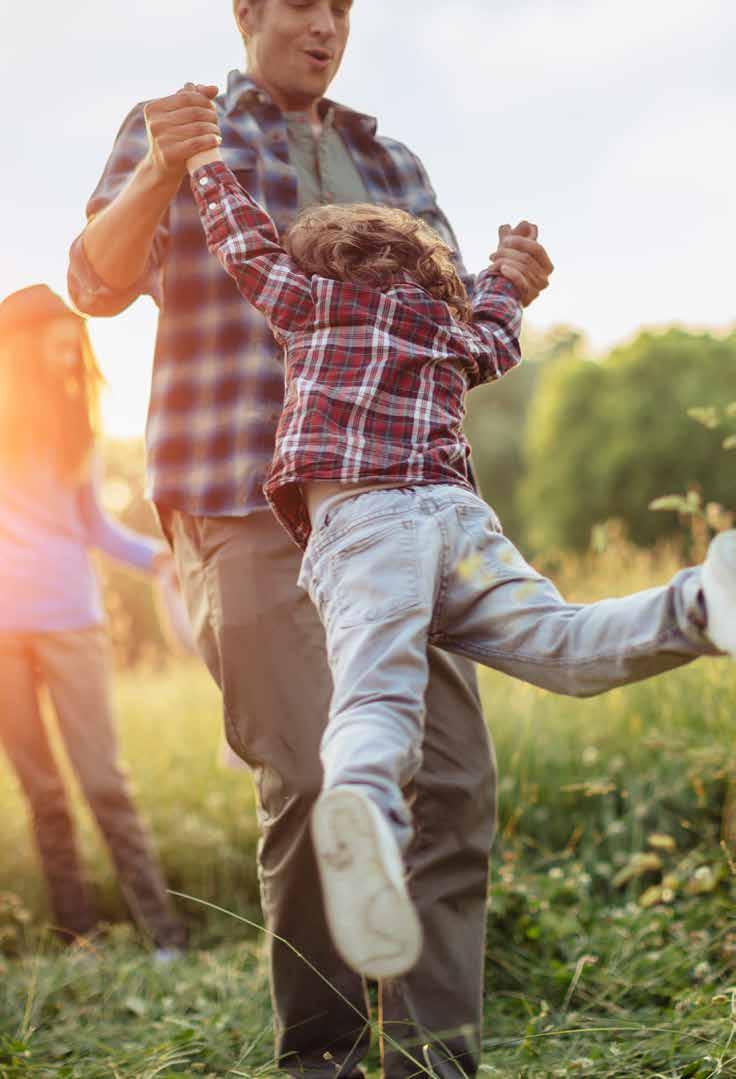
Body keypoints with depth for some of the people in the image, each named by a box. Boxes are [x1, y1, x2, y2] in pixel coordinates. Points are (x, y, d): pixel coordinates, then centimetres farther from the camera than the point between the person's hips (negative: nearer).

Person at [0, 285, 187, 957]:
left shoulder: (72, 422, 12)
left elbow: (94, 522, 13)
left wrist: (157, 556, -2)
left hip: (69, 617, 1)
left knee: (103, 779, -5)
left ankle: (160, 926, -3)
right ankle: (76, 931, 9)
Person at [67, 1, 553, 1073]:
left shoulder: (390, 164, 24)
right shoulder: (177, 132, 9)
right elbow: (99, 281, -5)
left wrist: (506, 288, 2)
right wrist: (162, 169, -25)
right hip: (244, 503, -5)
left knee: (454, 772, -7)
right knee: (318, 777, -16)